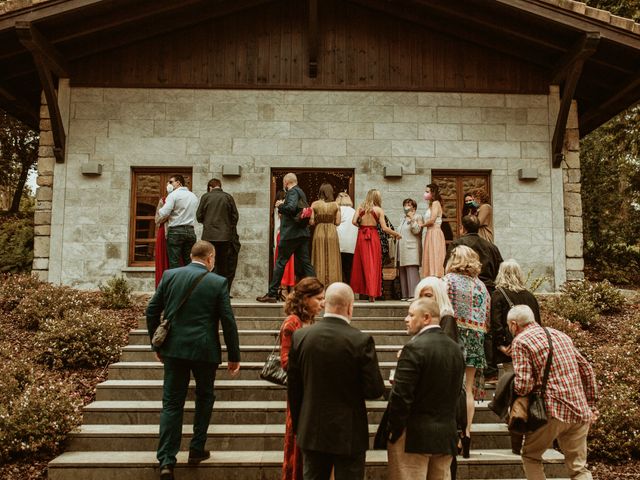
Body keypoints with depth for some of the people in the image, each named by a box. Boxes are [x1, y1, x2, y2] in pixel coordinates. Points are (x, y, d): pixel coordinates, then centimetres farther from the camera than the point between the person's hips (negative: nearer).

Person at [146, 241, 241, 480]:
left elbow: (152, 311, 5)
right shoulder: (218, 282, -5)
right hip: (205, 350, -2)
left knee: (172, 403, 7)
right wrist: (234, 357, 4)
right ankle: (197, 450, 23)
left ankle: (166, 461, 2)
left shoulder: (169, 275, 3)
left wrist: (157, 345, 16)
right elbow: (228, 322, -5)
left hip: (174, 348, 2)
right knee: (204, 398, 19)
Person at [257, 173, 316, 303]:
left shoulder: (292, 192, -9)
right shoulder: (301, 192, 20)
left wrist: (280, 205, -8)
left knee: (280, 262, -2)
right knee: (304, 263, 7)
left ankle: (272, 294, 2)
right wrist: (282, 206, 17)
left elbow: (291, 207, -25)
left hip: (291, 233, -9)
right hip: (303, 233, 9)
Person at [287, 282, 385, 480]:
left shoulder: (300, 336, -7)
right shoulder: (361, 340, -17)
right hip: (349, 434, -3)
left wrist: (298, 426, 14)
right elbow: (374, 391, -14)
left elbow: (293, 388, 1)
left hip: (311, 432, 3)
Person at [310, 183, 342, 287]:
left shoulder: (314, 204, -3)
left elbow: (312, 222, -4)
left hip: (319, 232, 0)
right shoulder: (336, 205, -2)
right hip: (332, 233, 0)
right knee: (332, 261, 7)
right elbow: (337, 222, -1)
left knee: (319, 260, 7)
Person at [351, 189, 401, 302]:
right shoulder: (379, 210, -2)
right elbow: (384, 228, -7)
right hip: (373, 236, -2)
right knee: (373, 265, 4)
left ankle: (358, 289, 11)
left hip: (362, 236, 2)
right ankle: (372, 294, 4)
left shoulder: (360, 207, 3)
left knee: (362, 263, 10)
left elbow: (354, 221, -8)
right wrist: (396, 234, 6)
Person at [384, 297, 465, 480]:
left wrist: (394, 431, -8)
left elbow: (401, 396, -19)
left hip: (414, 436, -7)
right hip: (446, 437, 7)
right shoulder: (456, 349, 7)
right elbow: (455, 393, 12)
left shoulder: (415, 348, -17)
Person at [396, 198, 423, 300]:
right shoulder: (403, 219, 25)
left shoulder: (417, 217, 2)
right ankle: (405, 295, 8)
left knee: (412, 272, -14)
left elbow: (416, 231, -12)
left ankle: (414, 294, -16)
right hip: (402, 251, 8)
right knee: (402, 273, 5)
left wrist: (412, 219, -15)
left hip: (411, 250, -8)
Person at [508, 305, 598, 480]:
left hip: (553, 411, -6)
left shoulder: (520, 341, -6)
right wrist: (591, 404, 21)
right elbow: (587, 370, 18)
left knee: (530, 456, 16)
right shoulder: (560, 335, 16)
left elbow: (523, 385, -15)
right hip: (581, 411, 6)